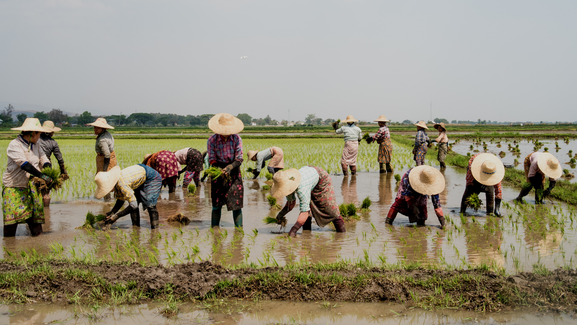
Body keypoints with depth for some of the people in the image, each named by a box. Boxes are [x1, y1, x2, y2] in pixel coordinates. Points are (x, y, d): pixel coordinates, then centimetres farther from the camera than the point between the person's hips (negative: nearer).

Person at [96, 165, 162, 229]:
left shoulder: (122, 184, -38)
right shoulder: (115, 183, -12)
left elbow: (133, 205, -37)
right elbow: (120, 200, 0)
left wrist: (116, 216, -32)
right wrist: (112, 212, -15)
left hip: (152, 178, -9)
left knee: (150, 205, -18)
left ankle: (155, 229, -11)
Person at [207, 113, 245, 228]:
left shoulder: (237, 139, -8)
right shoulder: (212, 140, -9)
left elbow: (239, 159, -9)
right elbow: (212, 160, -8)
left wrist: (230, 167, -28)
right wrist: (221, 171, -26)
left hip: (234, 170, 0)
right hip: (218, 168, 0)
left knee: (236, 201, -5)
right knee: (217, 201, -2)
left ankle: (239, 227, 3)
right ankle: (215, 227, 8)